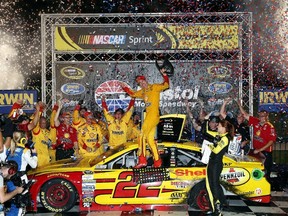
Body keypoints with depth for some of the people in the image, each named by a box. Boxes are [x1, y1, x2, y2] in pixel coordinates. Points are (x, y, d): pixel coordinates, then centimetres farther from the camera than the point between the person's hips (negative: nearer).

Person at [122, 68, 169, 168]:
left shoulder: (154, 87, 1)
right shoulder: (143, 92, 22)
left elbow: (166, 85, -10)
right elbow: (132, 94, 34)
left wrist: (164, 74, -22)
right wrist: (124, 87, 23)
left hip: (154, 115, -8)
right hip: (148, 116, 8)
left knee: (142, 135, -12)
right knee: (150, 139, 6)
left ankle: (142, 160, -12)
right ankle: (157, 161, 8)